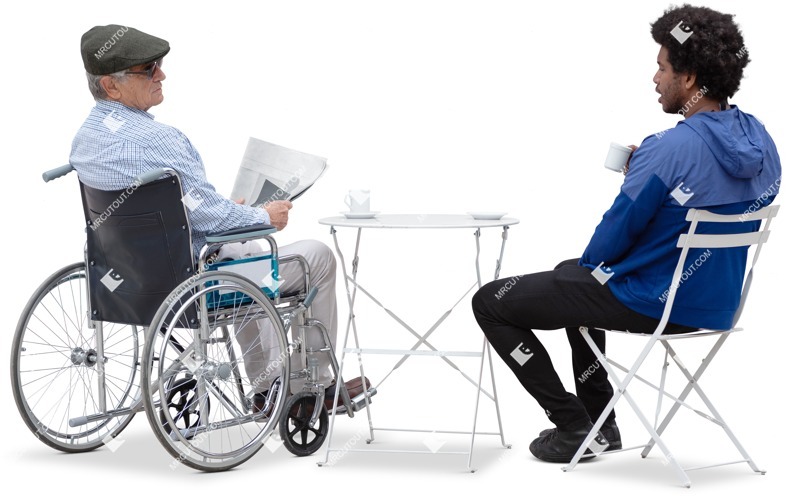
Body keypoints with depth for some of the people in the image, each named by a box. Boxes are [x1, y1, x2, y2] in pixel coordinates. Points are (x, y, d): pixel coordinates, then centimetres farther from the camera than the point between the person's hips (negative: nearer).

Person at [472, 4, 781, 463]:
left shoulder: (671, 149, -27)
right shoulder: (760, 141, -2)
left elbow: (617, 231, -17)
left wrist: (589, 266, 3)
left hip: (649, 303, -9)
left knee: (491, 302, 5)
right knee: (570, 273, 35)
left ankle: (574, 427, 10)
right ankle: (600, 421, 33)